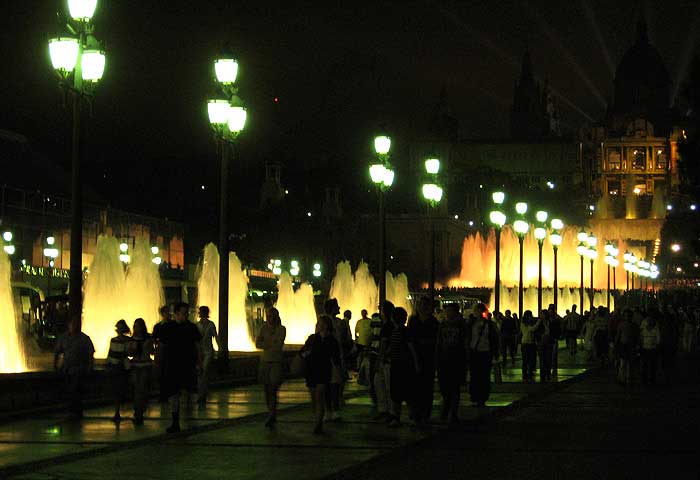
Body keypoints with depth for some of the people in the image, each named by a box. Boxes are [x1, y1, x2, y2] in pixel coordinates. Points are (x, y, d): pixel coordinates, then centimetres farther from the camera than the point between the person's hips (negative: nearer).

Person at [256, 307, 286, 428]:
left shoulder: (281, 329, -3)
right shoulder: (264, 328, 7)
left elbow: (279, 346, -14)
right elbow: (258, 343, -3)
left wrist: (266, 344, -6)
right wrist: (271, 345, -14)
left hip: (276, 362, -4)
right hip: (265, 361, 4)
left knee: (273, 390, -12)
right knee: (267, 390, 7)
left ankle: (272, 417, -12)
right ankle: (272, 416, 18)